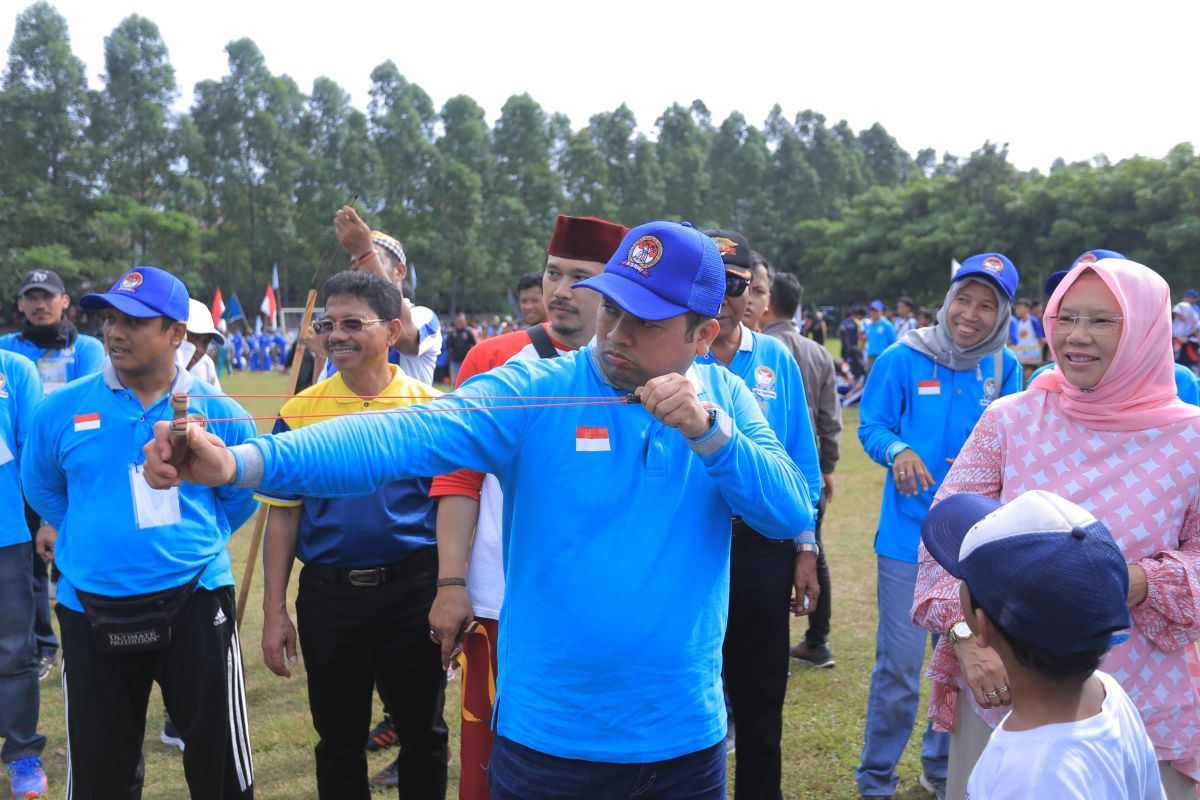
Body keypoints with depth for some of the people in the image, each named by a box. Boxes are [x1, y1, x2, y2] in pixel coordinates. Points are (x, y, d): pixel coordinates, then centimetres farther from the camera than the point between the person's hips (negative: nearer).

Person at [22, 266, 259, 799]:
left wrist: (191, 541, 7)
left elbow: (242, 494, 11)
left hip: (195, 605, -1)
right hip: (90, 611, 1)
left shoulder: (221, 414, -4)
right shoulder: (61, 409, -2)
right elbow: (41, 488, 16)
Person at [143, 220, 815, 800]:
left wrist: (708, 431, -24)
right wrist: (242, 461, -35)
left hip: (688, 733, 2)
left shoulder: (726, 400, 0)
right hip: (550, 737, -2)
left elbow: (794, 513, -9)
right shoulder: (533, 392, -9)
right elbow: (402, 436, -22)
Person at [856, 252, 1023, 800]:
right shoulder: (903, 359, -8)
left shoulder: (1004, 368, 1)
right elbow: (871, 426, -3)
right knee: (899, 667, -1)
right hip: (909, 534, -3)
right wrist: (898, 451, -25)